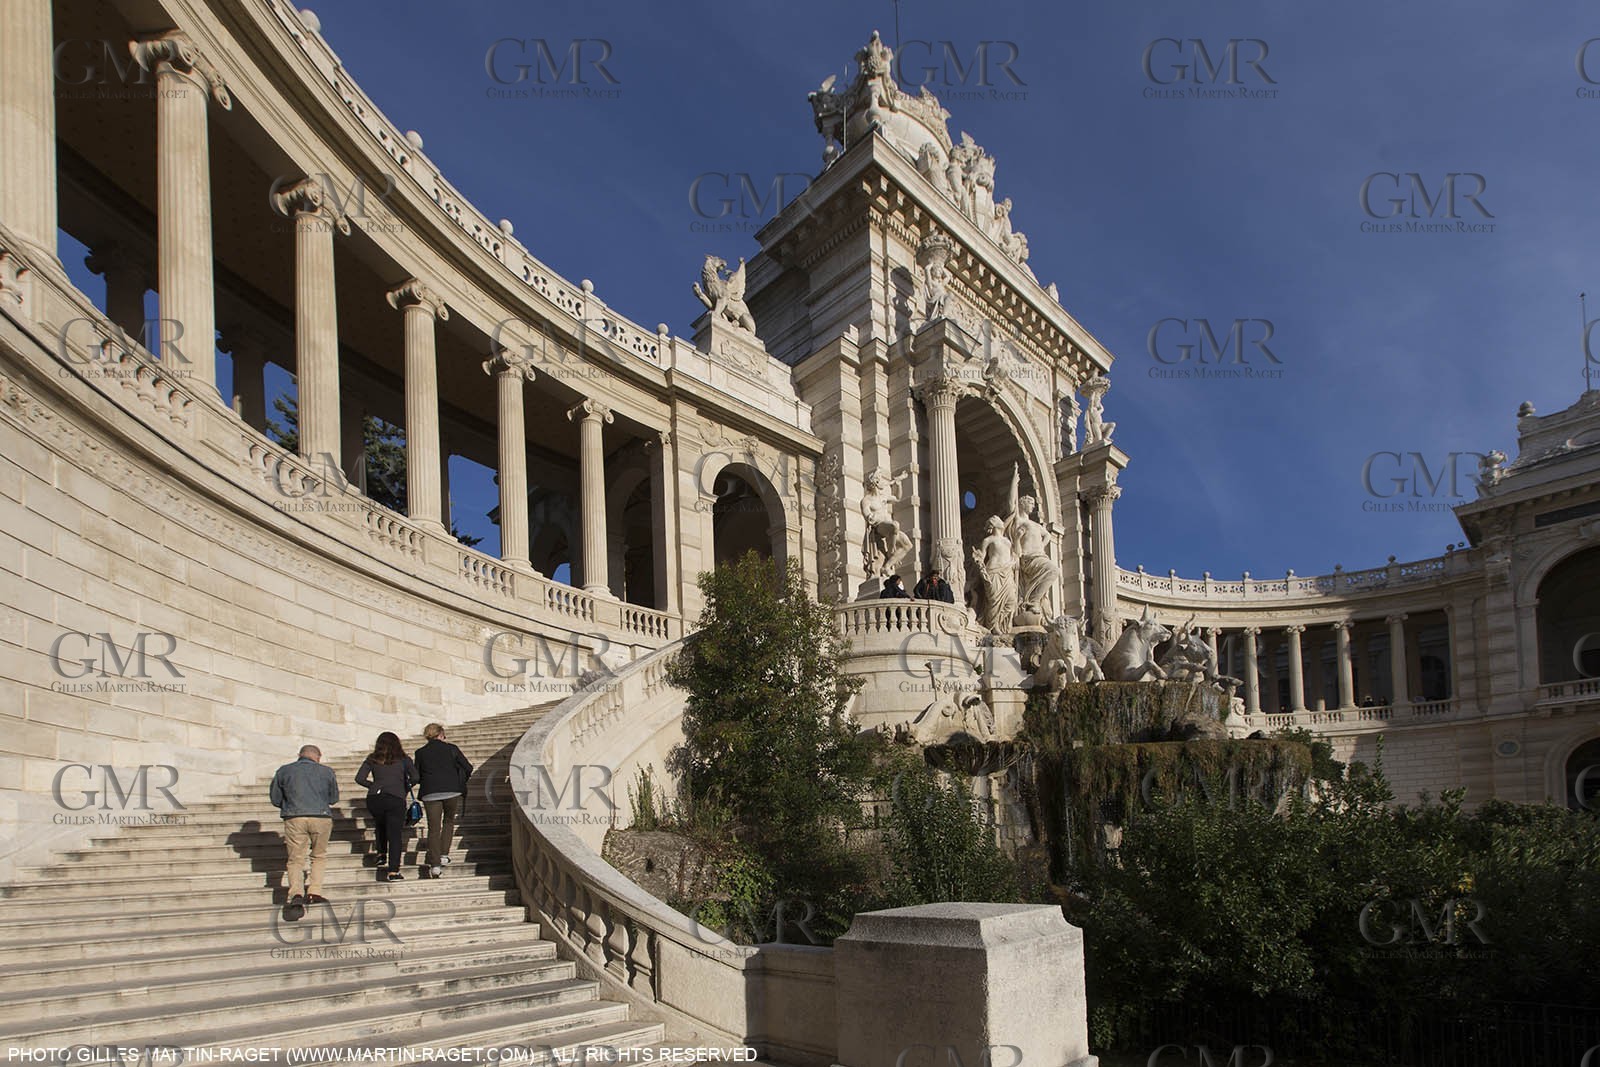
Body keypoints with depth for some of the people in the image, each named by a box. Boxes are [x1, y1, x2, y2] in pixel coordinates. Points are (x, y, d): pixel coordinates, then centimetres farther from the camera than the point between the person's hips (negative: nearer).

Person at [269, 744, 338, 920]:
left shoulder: (284, 771, 10)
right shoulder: (326, 772, 10)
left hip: (294, 818, 0)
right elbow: (334, 798, 19)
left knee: (296, 860, 3)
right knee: (319, 856, 18)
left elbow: (275, 799, 14)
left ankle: (296, 894, -17)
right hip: (322, 818, 0)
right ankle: (314, 892, 8)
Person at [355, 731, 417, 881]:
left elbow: (359, 779, 4)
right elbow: (415, 778, 1)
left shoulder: (372, 759, 13)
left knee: (381, 825, 32)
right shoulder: (403, 759, 10)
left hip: (374, 799, 2)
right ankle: (393, 871, -8)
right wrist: (405, 789, 18)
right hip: (396, 799, -2)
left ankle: (381, 853, 24)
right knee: (395, 834, -1)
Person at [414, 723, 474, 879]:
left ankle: (435, 865, -7)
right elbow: (468, 768, 6)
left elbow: (417, 776, 12)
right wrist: (461, 781, 25)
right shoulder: (451, 749, 5)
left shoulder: (421, 752, 8)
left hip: (430, 793, 0)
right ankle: (444, 855, 13)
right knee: (449, 821, 22)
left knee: (433, 828, 2)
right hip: (452, 791, 0)